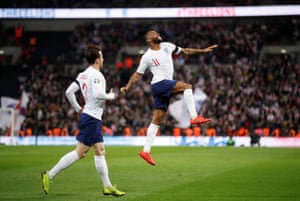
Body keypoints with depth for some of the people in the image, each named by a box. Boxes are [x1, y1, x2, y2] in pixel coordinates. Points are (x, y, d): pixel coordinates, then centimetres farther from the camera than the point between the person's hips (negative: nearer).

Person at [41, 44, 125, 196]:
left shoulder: (82, 75, 12)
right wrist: (110, 96, -9)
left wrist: (78, 109, 18)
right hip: (92, 118, -10)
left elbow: (69, 92, 12)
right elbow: (98, 94, -27)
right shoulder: (96, 75, -14)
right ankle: (49, 175, -6)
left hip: (88, 115, 10)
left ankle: (107, 186, 13)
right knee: (80, 152, -8)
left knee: (100, 151, 11)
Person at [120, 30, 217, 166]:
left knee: (156, 121, 6)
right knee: (187, 87, -23)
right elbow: (138, 74, 3)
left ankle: (146, 151, 7)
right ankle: (194, 117, -26)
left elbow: (184, 51, 21)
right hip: (159, 84, -7)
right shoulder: (147, 57, -3)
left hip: (166, 86, 7)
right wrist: (127, 87, -6)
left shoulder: (167, 46, 13)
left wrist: (203, 50, 17)